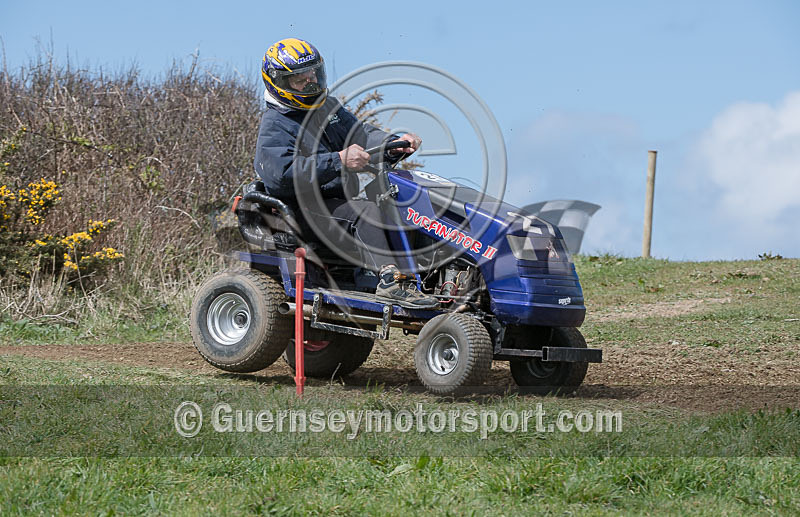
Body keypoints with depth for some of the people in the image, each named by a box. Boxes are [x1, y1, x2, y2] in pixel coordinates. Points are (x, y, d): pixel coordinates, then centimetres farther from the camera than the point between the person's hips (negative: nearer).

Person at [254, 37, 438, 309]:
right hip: (306, 210, -9)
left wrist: (393, 145, -11)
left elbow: (360, 133, 12)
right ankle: (389, 281, -43)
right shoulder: (274, 128, -9)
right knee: (365, 210, -32)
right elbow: (283, 173, -26)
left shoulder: (327, 107, 19)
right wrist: (338, 161, -32)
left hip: (340, 196, 9)